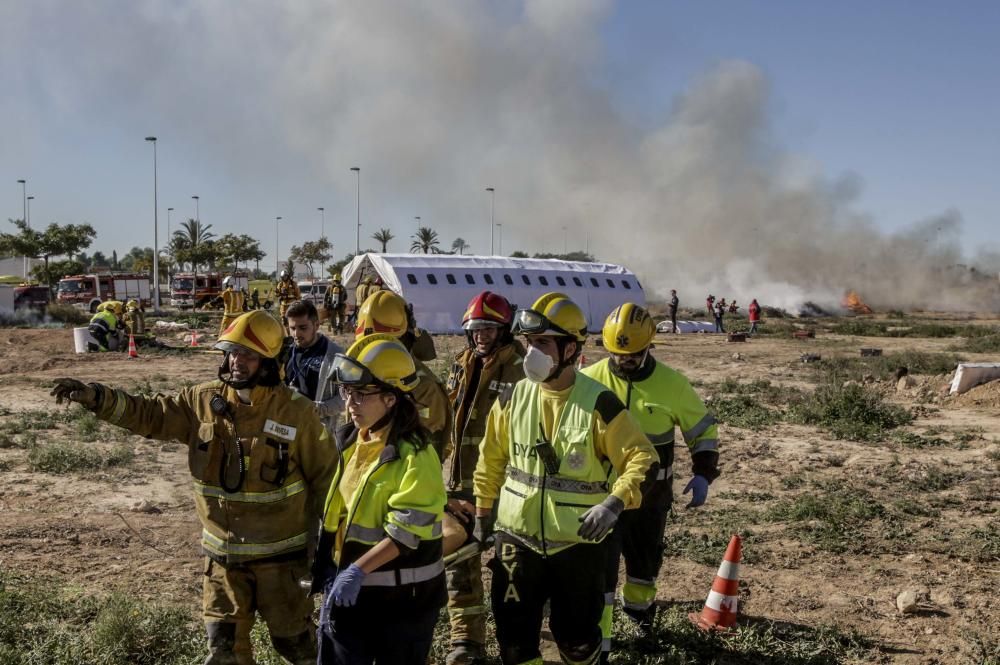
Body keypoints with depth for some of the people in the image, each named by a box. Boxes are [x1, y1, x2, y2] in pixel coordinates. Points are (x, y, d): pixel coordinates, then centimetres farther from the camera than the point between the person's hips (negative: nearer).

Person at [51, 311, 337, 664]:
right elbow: (148, 414, -2)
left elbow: (325, 476, -7)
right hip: (223, 552, 4)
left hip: (279, 553, -3)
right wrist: (96, 397, -18)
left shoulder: (296, 411, -14)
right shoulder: (203, 401, -3)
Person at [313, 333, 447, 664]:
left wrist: (358, 571, -26)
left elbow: (407, 532, -23)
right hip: (348, 582, 7)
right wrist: (328, 563, 3)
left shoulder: (414, 455, -20)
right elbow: (338, 511, 11)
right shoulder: (351, 440, 3)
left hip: (400, 594, -7)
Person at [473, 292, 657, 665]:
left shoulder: (598, 403, -13)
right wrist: (482, 512, 14)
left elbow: (642, 459, -13)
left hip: (578, 543, -2)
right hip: (517, 538, 3)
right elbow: (492, 459, 10)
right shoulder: (513, 397, -1)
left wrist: (615, 502, -27)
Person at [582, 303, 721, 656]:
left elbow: (703, 430, 2)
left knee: (647, 558, 21)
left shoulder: (671, 383, -10)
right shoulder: (590, 380, -12)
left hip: (652, 495, 2)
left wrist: (702, 475, -7)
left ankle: (638, 605, 49)